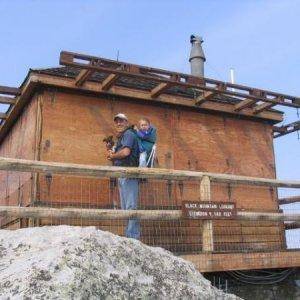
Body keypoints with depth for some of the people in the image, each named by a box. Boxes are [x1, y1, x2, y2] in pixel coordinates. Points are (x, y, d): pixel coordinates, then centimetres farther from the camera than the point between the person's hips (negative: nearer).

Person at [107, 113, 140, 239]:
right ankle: (128, 237, 16)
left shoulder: (128, 134, -4)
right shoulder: (120, 137, 25)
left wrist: (113, 156, -3)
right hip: (122, 175, 11)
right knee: (125, 208, 11)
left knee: (130, 207, -12)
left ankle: (133, 237, -11)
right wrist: (112, 156, 4)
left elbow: (125, 152, -19)